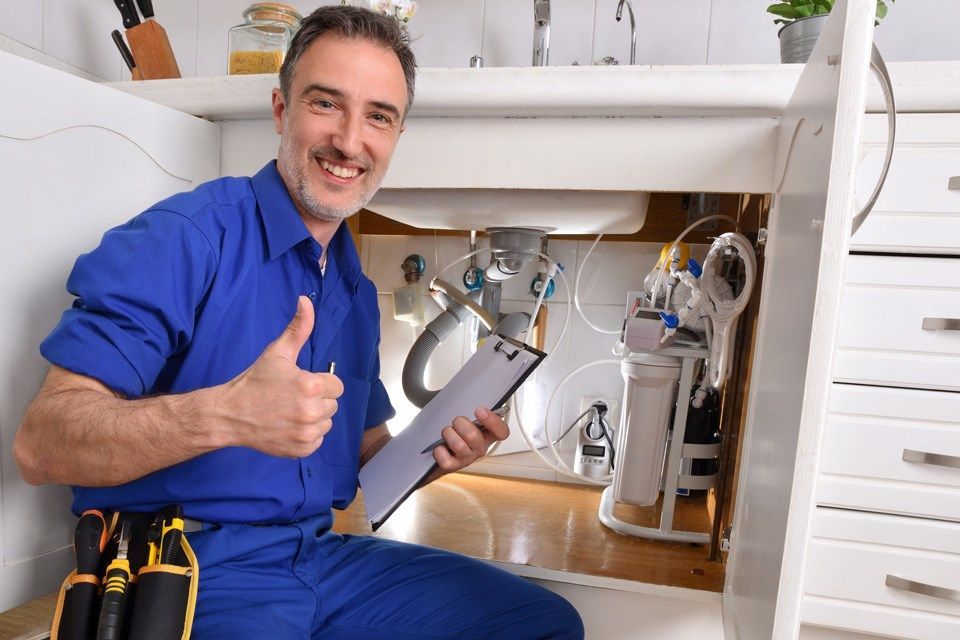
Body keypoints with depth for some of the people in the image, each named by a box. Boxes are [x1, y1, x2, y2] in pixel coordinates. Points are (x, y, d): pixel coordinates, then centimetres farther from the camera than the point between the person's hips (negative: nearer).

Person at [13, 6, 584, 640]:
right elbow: (40, 443, -18)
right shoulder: (183, 237, -14)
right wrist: (223, 415, -36)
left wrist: (432, 451, -5)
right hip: (188, 571, -5)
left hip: (324, 556, 6)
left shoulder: (358, 291, 9)